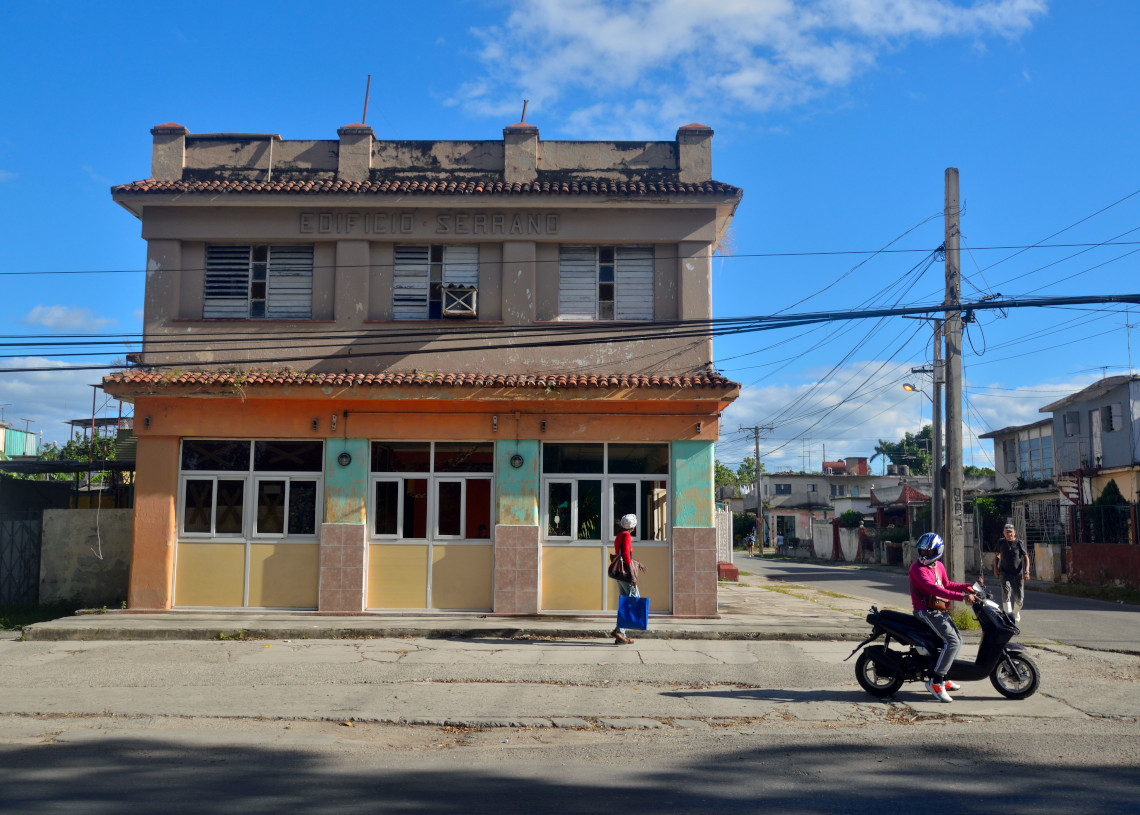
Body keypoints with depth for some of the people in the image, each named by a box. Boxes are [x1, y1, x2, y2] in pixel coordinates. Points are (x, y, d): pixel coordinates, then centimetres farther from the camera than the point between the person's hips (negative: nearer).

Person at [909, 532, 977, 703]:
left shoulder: (939, 566, 11)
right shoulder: (918, 567, -18)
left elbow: (946, 584, 27)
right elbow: (933, 589, -31)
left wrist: (966, 586, 11)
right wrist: (961, 597, -36)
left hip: (940, 610, 10)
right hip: (926, 611, -10)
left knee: (957, 640, 19)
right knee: (952, 641, -22)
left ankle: (943, 677, 29)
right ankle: (935, 682, -21)